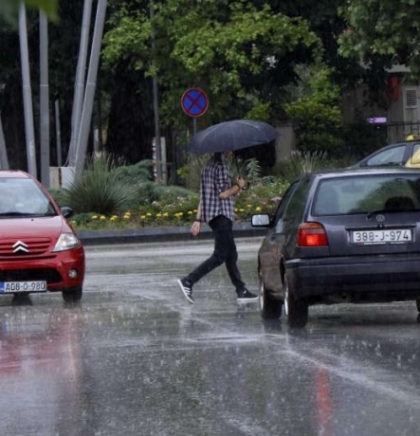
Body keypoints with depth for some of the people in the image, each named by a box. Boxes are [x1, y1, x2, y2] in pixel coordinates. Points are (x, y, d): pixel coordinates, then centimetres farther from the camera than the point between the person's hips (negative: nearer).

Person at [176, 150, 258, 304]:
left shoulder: (209, 165, 17)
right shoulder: (220, 166, -13)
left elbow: (202, 196, 18)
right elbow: (223, 193, -19)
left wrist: (198, 220, 18)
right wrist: (238, 186, -2)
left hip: (212, 215, 10)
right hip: (222, 215, -10)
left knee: (231, 255, 11)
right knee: (219, 256, -11)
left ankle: (241, 291, 12)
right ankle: (188, 281, -18)